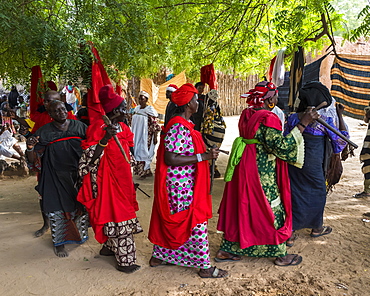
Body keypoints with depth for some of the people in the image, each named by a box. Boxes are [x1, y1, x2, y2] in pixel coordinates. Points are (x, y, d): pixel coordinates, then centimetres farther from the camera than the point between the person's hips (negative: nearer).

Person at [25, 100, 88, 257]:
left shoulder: (79, 126, 1)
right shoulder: (44, 132, -4)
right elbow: (33, 160, -5)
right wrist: (30, 148, -25)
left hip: (78, 175, 2)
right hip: (55, 178, -2)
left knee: (81, 206, 13)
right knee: (57, 209, 4)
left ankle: (81, 233, 38)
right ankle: (59, 243, 23)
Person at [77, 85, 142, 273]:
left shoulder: (122, 128, 6)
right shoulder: (100, 129, -18)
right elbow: (91, 158, -23)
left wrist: (129, 182, 19)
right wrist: (105, 139, -34)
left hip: (121, 180, 8)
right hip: (108, 181, -8)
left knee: (120, 214, 18)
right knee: (117, 217, -1)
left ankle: (109, 247, 38)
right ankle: (125, 260, 11)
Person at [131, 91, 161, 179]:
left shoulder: (150, 110, -10)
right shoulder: (136, 109, 10)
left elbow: (155, 125, -12)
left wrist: (155, 137, -15)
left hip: (146, 136, -6)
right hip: (136, 135, 6)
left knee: (143, 152, -2)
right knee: (136, 151, 9)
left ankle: (144, 171, 10)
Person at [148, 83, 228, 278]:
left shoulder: (184, 124, 11)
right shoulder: (178, 127, -21)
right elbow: (170, 159, -26)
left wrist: (206, 153, 13)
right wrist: (203, 157, -26)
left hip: (182, 182, 11)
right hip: (182, 184, -11)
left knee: (170, 219, 19)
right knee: (196, 221, 0)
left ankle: (158, 256, 34)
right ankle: (204, 266, 14)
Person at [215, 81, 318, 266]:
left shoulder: (247, 114, 7)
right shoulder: (268, 119, -19)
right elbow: (282, 146, -24)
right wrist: (303, 124, -22)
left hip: (244, 168, 8)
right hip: (262, 173, -8)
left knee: (240, 207, 15)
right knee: (272, 210, 7)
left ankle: (227, 251, 25)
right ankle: (281, 255, 24)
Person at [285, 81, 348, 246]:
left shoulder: (293, 118, -2)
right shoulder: (324, 121, -14)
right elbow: (341, 140, -3)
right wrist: (340, 116, 0)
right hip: (313, 166, -4)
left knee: (295, 196, 12)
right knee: (317, 195, 18)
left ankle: (289, 234, 14)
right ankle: (316, 228, 37)